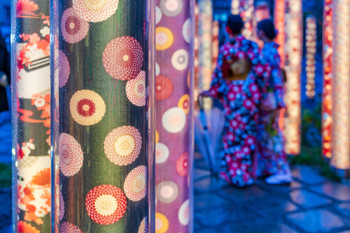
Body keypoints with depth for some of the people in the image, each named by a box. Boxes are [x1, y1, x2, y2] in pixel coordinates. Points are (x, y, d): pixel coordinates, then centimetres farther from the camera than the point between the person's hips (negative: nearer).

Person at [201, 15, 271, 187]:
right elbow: (261, 69, -15)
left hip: (231, 93, 2)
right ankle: (245, 175, 8)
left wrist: (211, 92, 15)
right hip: (248, 92, -2)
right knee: (247, 134, 6)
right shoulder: (250, 46, -7)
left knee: (232, 135, 11)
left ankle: (232, 173, 16)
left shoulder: (224, 48, -1)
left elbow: (219, 73, 1)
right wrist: (260, 88, 0)